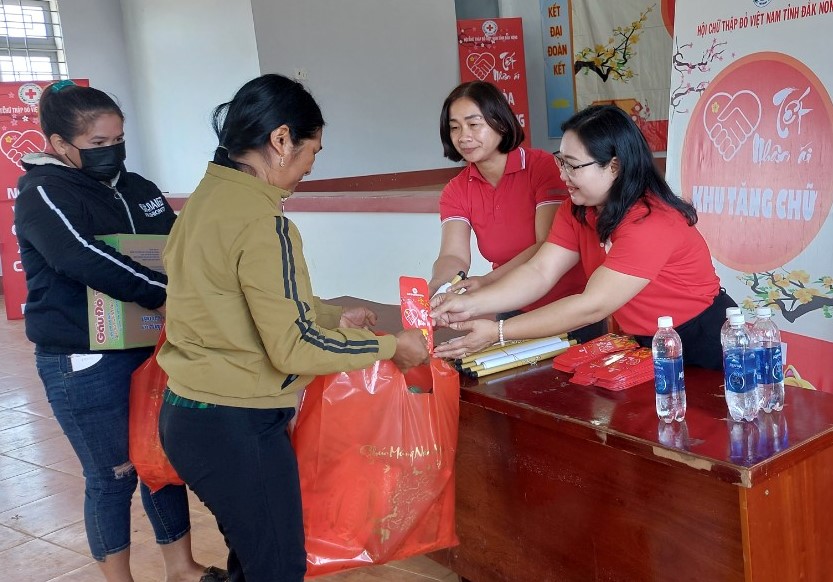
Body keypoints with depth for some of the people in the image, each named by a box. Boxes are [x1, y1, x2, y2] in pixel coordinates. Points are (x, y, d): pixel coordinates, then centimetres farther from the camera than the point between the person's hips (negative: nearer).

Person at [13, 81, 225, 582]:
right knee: (113, 476, 6)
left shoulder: (138, 189, 9)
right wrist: (169, 294, -30)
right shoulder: (42, 197, -11)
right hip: (83, 363, -6)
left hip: (150, 349, 6)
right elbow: (88, 262, -27)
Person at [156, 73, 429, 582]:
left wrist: (331, 316, 18)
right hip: (233, 425, -9)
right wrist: (391, 346, -12)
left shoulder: (209, 196, 6)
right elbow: (294, 347, -23)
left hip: (192, 412, 9)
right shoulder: (259, 220, -22)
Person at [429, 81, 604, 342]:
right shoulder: (456, 192, -3)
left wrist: (487, 280, -38)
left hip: (572, 308, -3)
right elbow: (454, 257, -16)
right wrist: (432, 290, -39)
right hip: (515, 314, 4)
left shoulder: (542, 166, -15)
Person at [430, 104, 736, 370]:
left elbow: (593, 306, -30)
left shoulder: (650, 223, -28)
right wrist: (471, 304, -27)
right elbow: (540, 272, -12)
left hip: (703, 341, -6)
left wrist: (497, 332, -32)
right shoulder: (576, 212, -4)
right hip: (647, 342, 6)